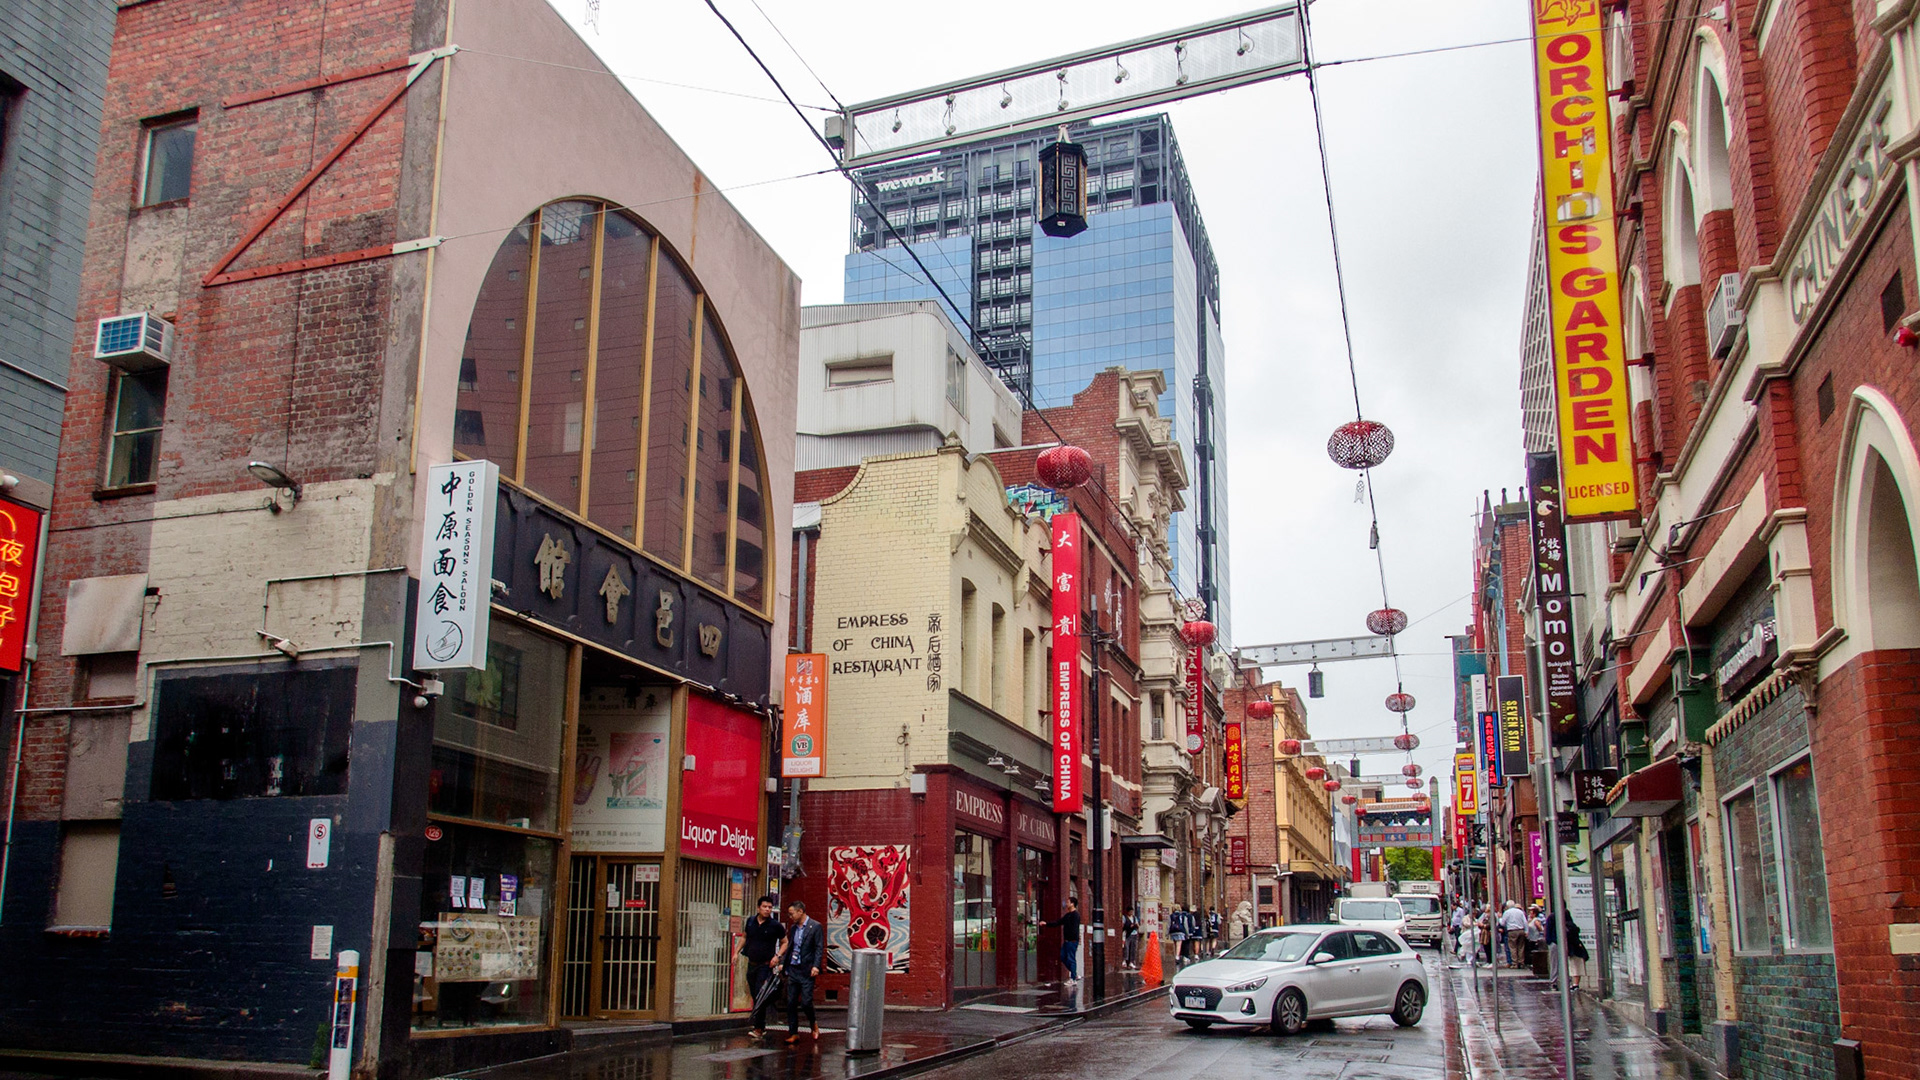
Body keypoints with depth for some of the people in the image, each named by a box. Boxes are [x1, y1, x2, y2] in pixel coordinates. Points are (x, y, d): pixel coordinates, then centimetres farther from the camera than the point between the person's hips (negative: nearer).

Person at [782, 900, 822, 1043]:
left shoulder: (816, 927, -6)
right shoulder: (793, 928, 14)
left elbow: (819, 948, -10)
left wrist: (816, 966, -19)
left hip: (806, 971, -6)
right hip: (792, 970, 6)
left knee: (806, 1002, -8)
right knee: (791, 1003, 3)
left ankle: (813, 1023, 19)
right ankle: (793, 1033, 10)